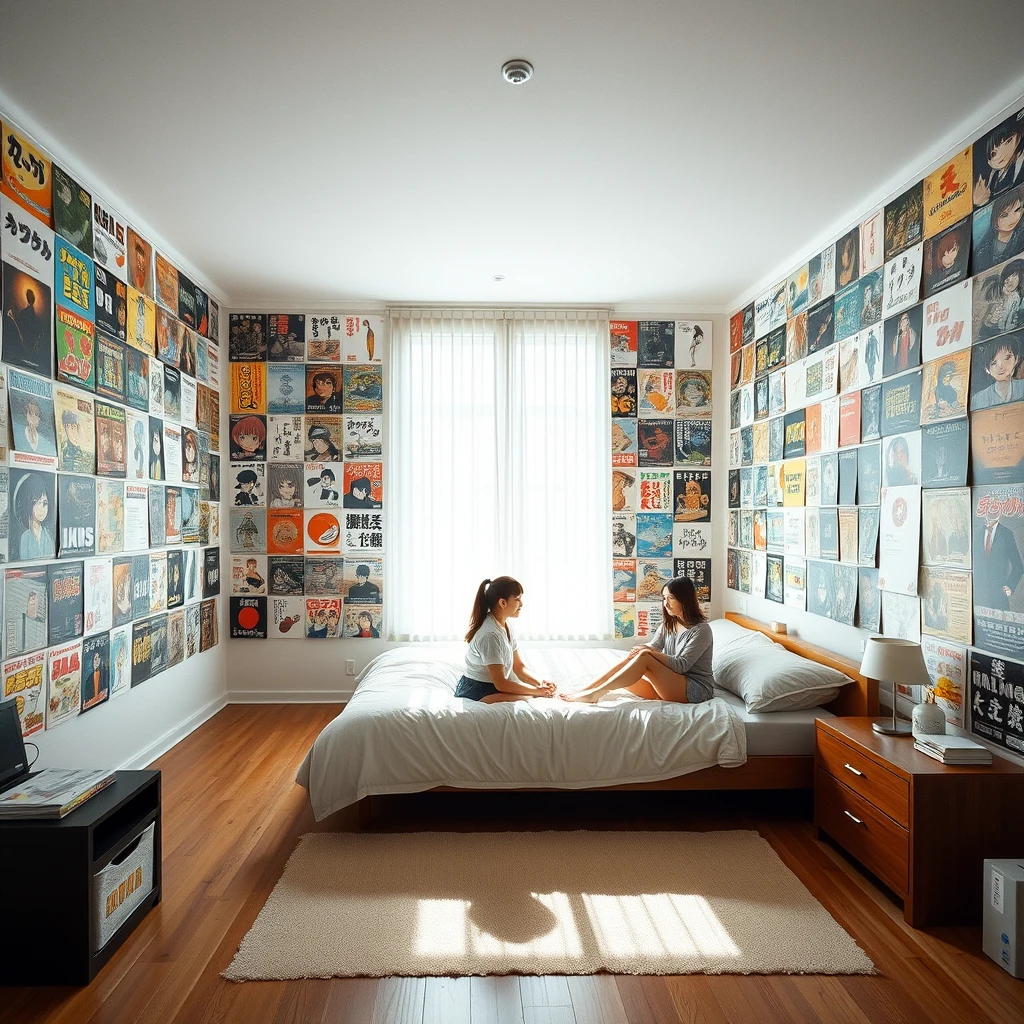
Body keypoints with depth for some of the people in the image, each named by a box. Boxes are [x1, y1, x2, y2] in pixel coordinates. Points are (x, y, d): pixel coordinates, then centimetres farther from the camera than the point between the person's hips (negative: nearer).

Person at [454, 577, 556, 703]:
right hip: (476, 693, -8)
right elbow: (500, 684, -23)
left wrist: (540, 682, -10)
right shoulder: (490, 635, -25)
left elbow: (518, 667, 7)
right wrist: (536, 691, -17)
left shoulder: (507, 626, 4)